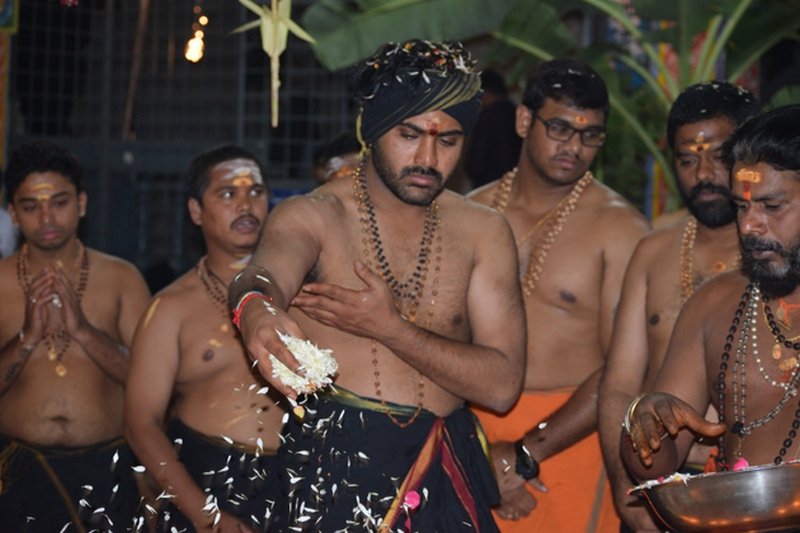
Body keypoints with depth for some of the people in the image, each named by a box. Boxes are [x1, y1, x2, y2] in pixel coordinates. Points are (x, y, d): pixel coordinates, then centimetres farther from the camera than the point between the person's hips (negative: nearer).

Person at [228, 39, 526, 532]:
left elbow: (503, 384, -5)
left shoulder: (483, 232, 3)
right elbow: (265, 274, -28)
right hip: (331, 466, -2)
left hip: (445, 472, 3)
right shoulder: (311, 216, -4)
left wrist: (389, 327, -16)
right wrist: (257, 308, -53)